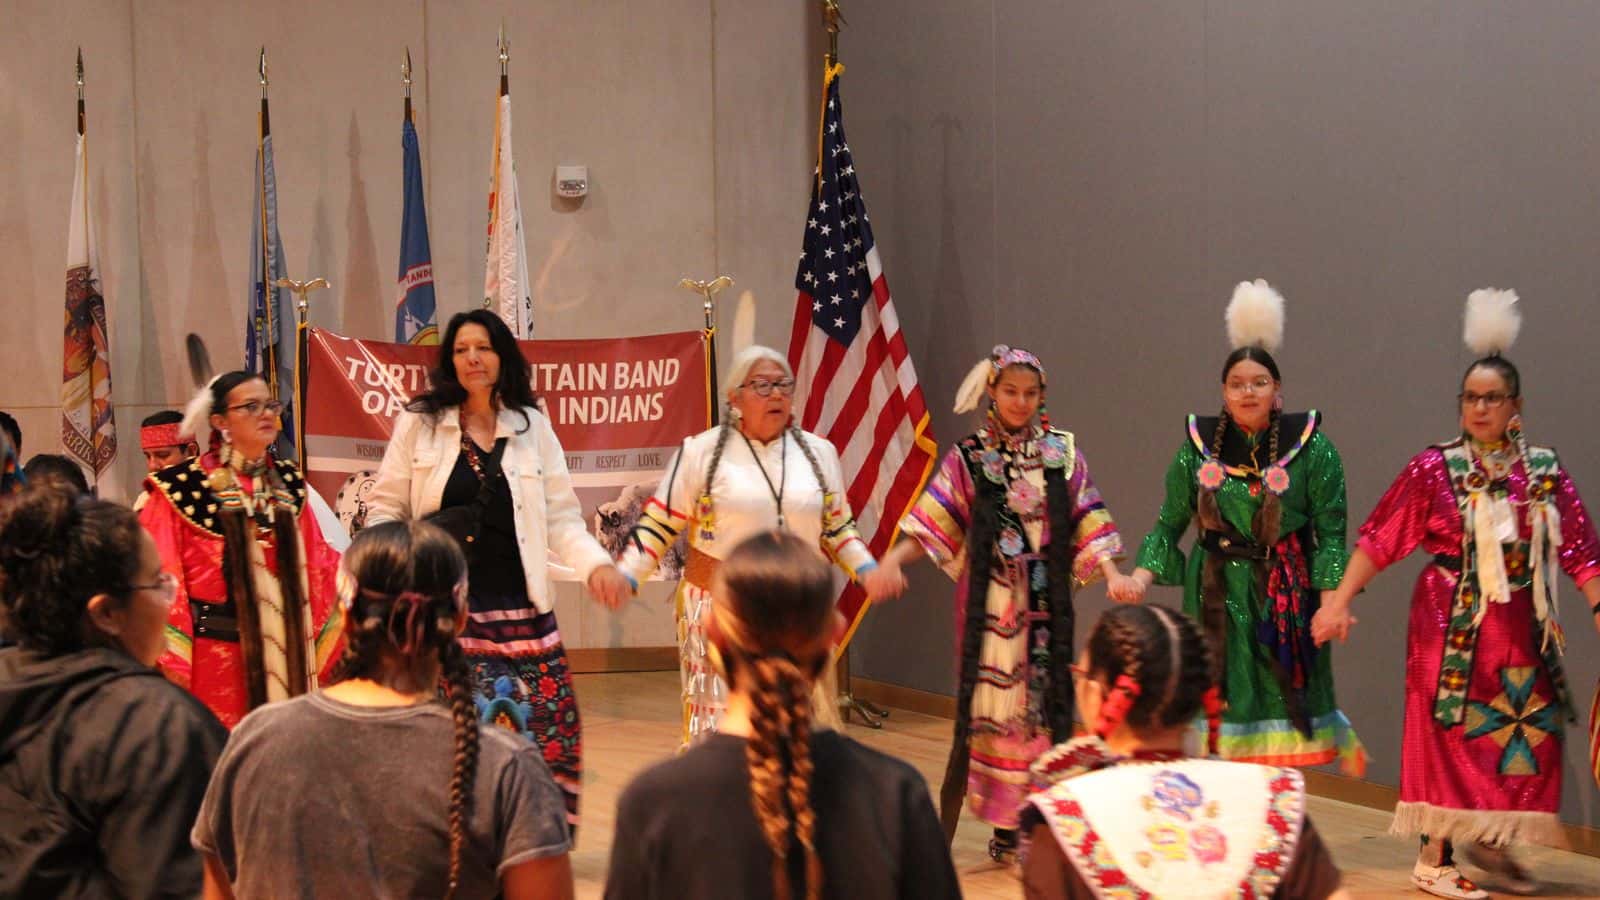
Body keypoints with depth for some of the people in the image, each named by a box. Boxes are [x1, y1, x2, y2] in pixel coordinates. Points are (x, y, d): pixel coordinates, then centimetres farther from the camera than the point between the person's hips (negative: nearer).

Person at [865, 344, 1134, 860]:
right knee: (991, 703, -3)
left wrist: (1113, 574, -13)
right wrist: (892, 561, -21)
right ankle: (1005, 826, 4)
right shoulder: (968, 458, 3)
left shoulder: (1062, 453, 7)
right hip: (989, 602, -2)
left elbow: (1088, 525, 2)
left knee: (1042, 698, 3)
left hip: (1045, 603, 2)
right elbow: (930, 526, -4)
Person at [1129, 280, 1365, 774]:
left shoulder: (1312, 448, -2)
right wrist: (1142, 576, -8)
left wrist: (1332, 599, -13)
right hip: (1218, 597, 2)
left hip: (1286, 598, -2)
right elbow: (1169, 524, 6)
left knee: (1279, 709, -2)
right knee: (1222, 701, 0)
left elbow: (1330, 533, -3)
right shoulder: (1198, 448, 3)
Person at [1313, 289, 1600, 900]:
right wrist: (1341, 599, -13)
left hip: (1522, 626, 4)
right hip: (1453, 621, -4)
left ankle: (1491, 841, 26)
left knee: (1527, 732, 7)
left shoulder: (1544, 471, 3)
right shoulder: (1435, 469, -5)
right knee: (1449, 732, -2)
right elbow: (1378, 538, -7)